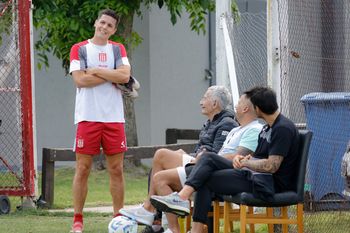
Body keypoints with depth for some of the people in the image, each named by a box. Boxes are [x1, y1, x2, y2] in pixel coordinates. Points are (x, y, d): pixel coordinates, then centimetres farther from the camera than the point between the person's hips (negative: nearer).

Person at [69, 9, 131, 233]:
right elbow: (80, 79, -10)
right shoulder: (79, 49, 5)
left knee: (116, 170, 3)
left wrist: (95, 71, -7)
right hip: (88, 117, -2)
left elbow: (125, 75, -6)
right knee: (83, 169, -2)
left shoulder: (118, 49, 12)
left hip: (114, 117, 2)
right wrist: (112, 76, -5)